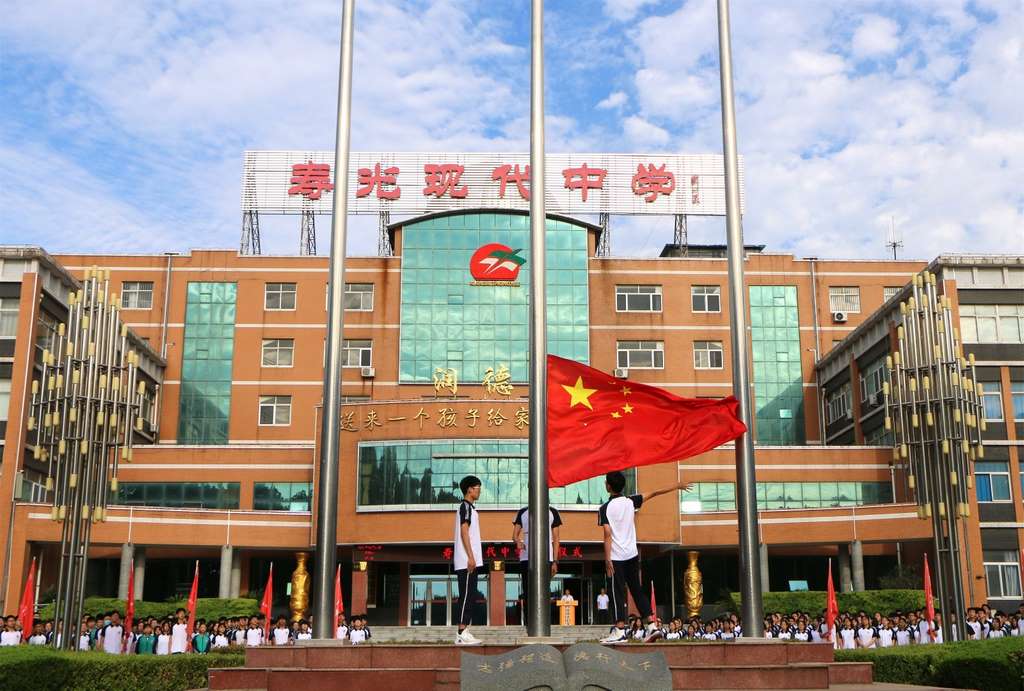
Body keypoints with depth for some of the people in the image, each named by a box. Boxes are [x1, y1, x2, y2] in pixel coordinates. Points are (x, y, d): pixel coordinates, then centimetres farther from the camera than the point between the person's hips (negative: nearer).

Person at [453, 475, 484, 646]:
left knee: (470, 596, 9)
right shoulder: (466, 506, -9)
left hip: (470, 561, 10)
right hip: (466, 561, -10)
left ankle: (464, 633, 10)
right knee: (466, 595, -10)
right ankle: (462, 634, -10)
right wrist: (471, 557, -20)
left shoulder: (469, 507, 21)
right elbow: (464, 532, -17)